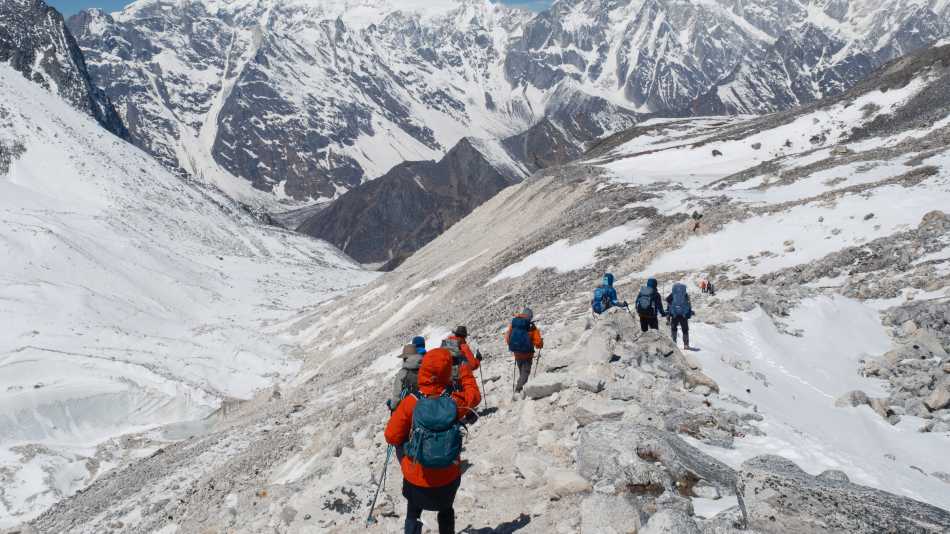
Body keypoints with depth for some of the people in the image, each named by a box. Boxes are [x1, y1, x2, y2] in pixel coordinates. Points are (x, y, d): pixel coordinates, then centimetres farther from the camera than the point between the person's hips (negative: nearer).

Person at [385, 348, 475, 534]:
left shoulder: (410, 403, -21)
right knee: (446, 511, 31)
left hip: (416, 479, -1)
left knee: (413, 513, 25)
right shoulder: (455, 401, -17)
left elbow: (392, 437, -12)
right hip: (448, 478, 1)